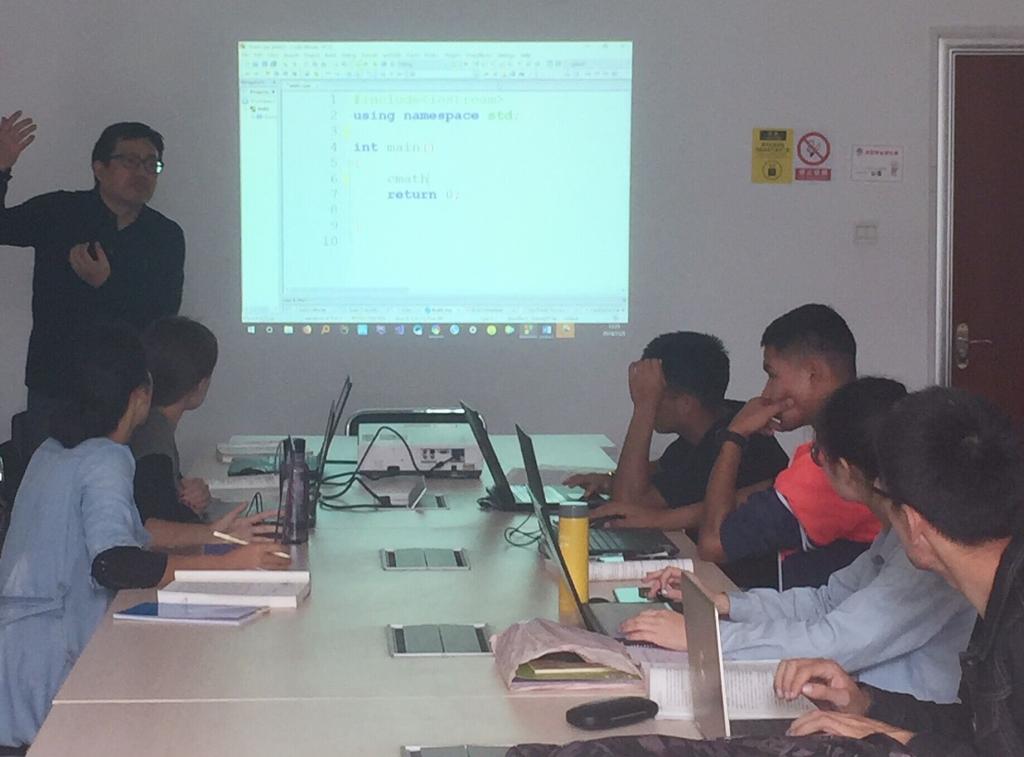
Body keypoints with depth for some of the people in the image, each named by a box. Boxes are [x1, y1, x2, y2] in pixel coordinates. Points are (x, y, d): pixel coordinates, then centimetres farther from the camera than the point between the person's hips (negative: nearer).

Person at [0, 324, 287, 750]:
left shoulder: (54, 450, 13)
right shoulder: (106, 460, -17)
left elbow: (124, 529, 18)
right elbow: (114, 564, -31)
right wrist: (227, 563, -28)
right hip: (43, 663, -9)